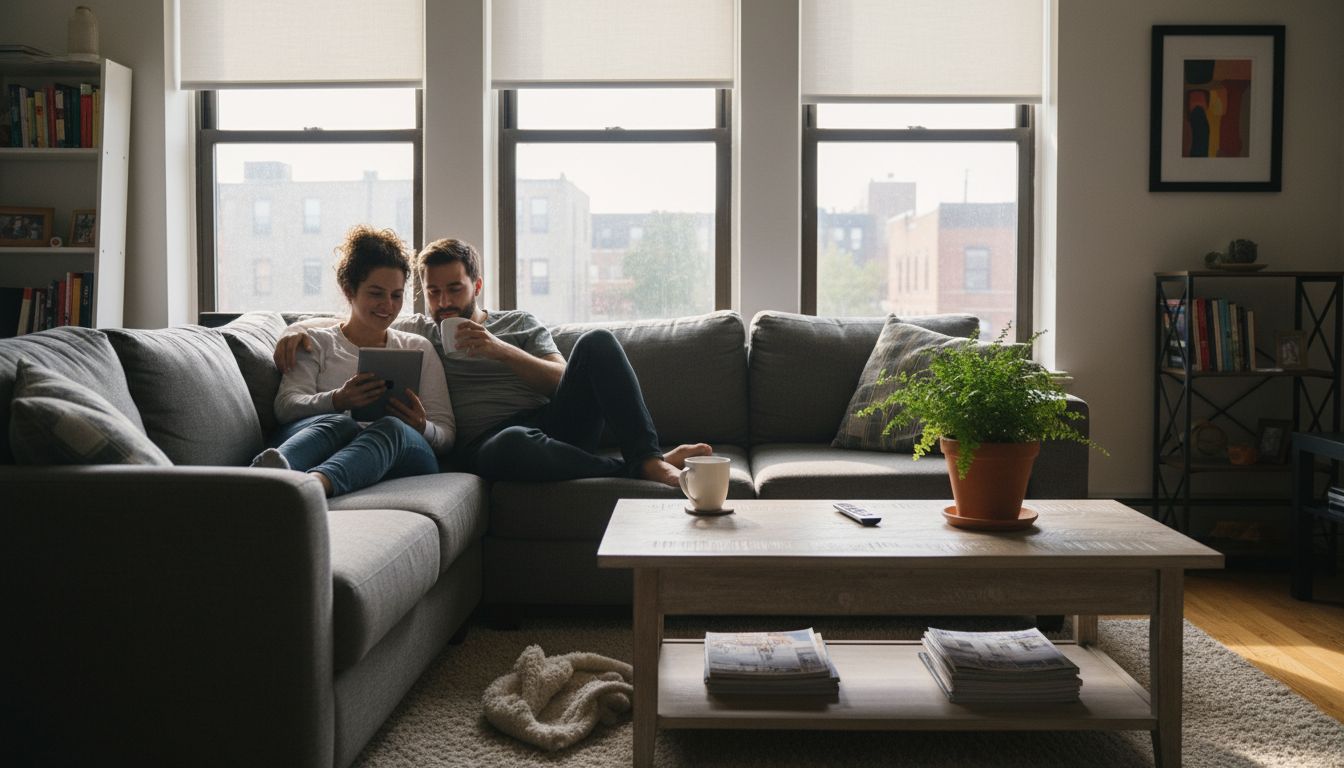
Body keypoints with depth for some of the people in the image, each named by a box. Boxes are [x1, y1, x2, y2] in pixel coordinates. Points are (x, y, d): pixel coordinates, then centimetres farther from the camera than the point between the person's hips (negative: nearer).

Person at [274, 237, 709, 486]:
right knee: (514, 444, -43)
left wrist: (500, 350, -3)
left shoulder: (520, 324, 24)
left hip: (553, 423, 2)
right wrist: (300, 330, 2)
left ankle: (647, 456, -33)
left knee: (597, 342, -24)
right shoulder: (415, 333, 25)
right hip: (486, 442, -2)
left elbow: (565, 381, 10)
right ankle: (635, 470, -31)